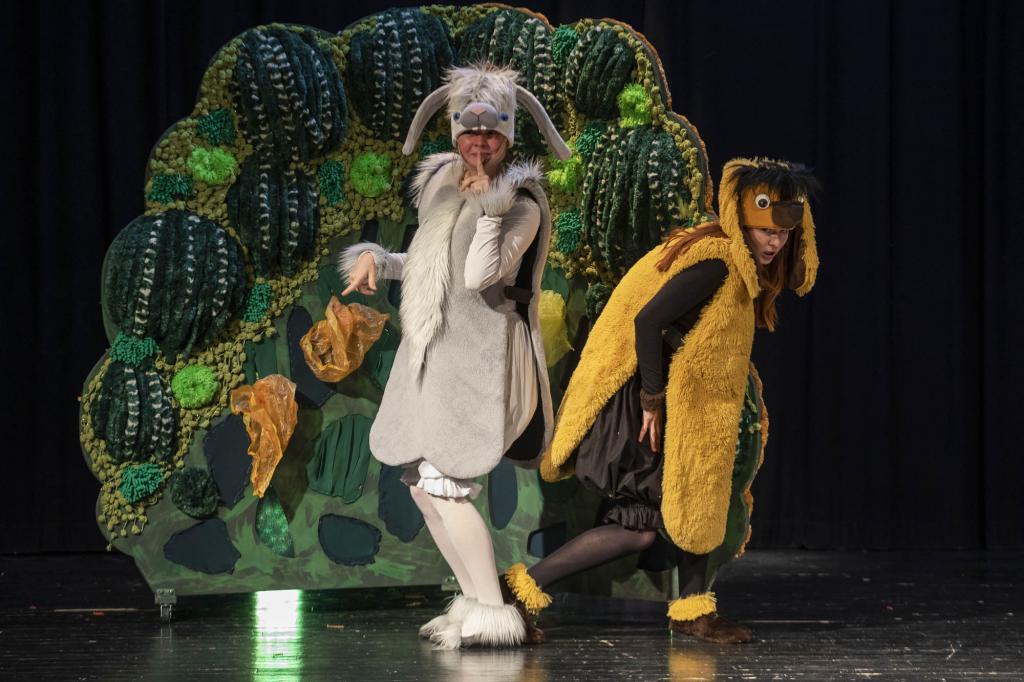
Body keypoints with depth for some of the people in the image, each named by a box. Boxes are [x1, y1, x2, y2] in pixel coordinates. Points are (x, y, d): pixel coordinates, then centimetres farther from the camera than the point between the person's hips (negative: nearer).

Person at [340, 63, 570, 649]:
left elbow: (478, 276, -22)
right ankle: (474, 603, 17)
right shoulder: (440, 185, 12)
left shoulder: (520, 205, -9)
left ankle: (493, 615, -6)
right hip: (432, 358, 8)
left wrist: (491, 204, -21)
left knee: (447, 489, -13)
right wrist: (376, 260, 9)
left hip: (479, 359, -8)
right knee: (423, 487, 8)